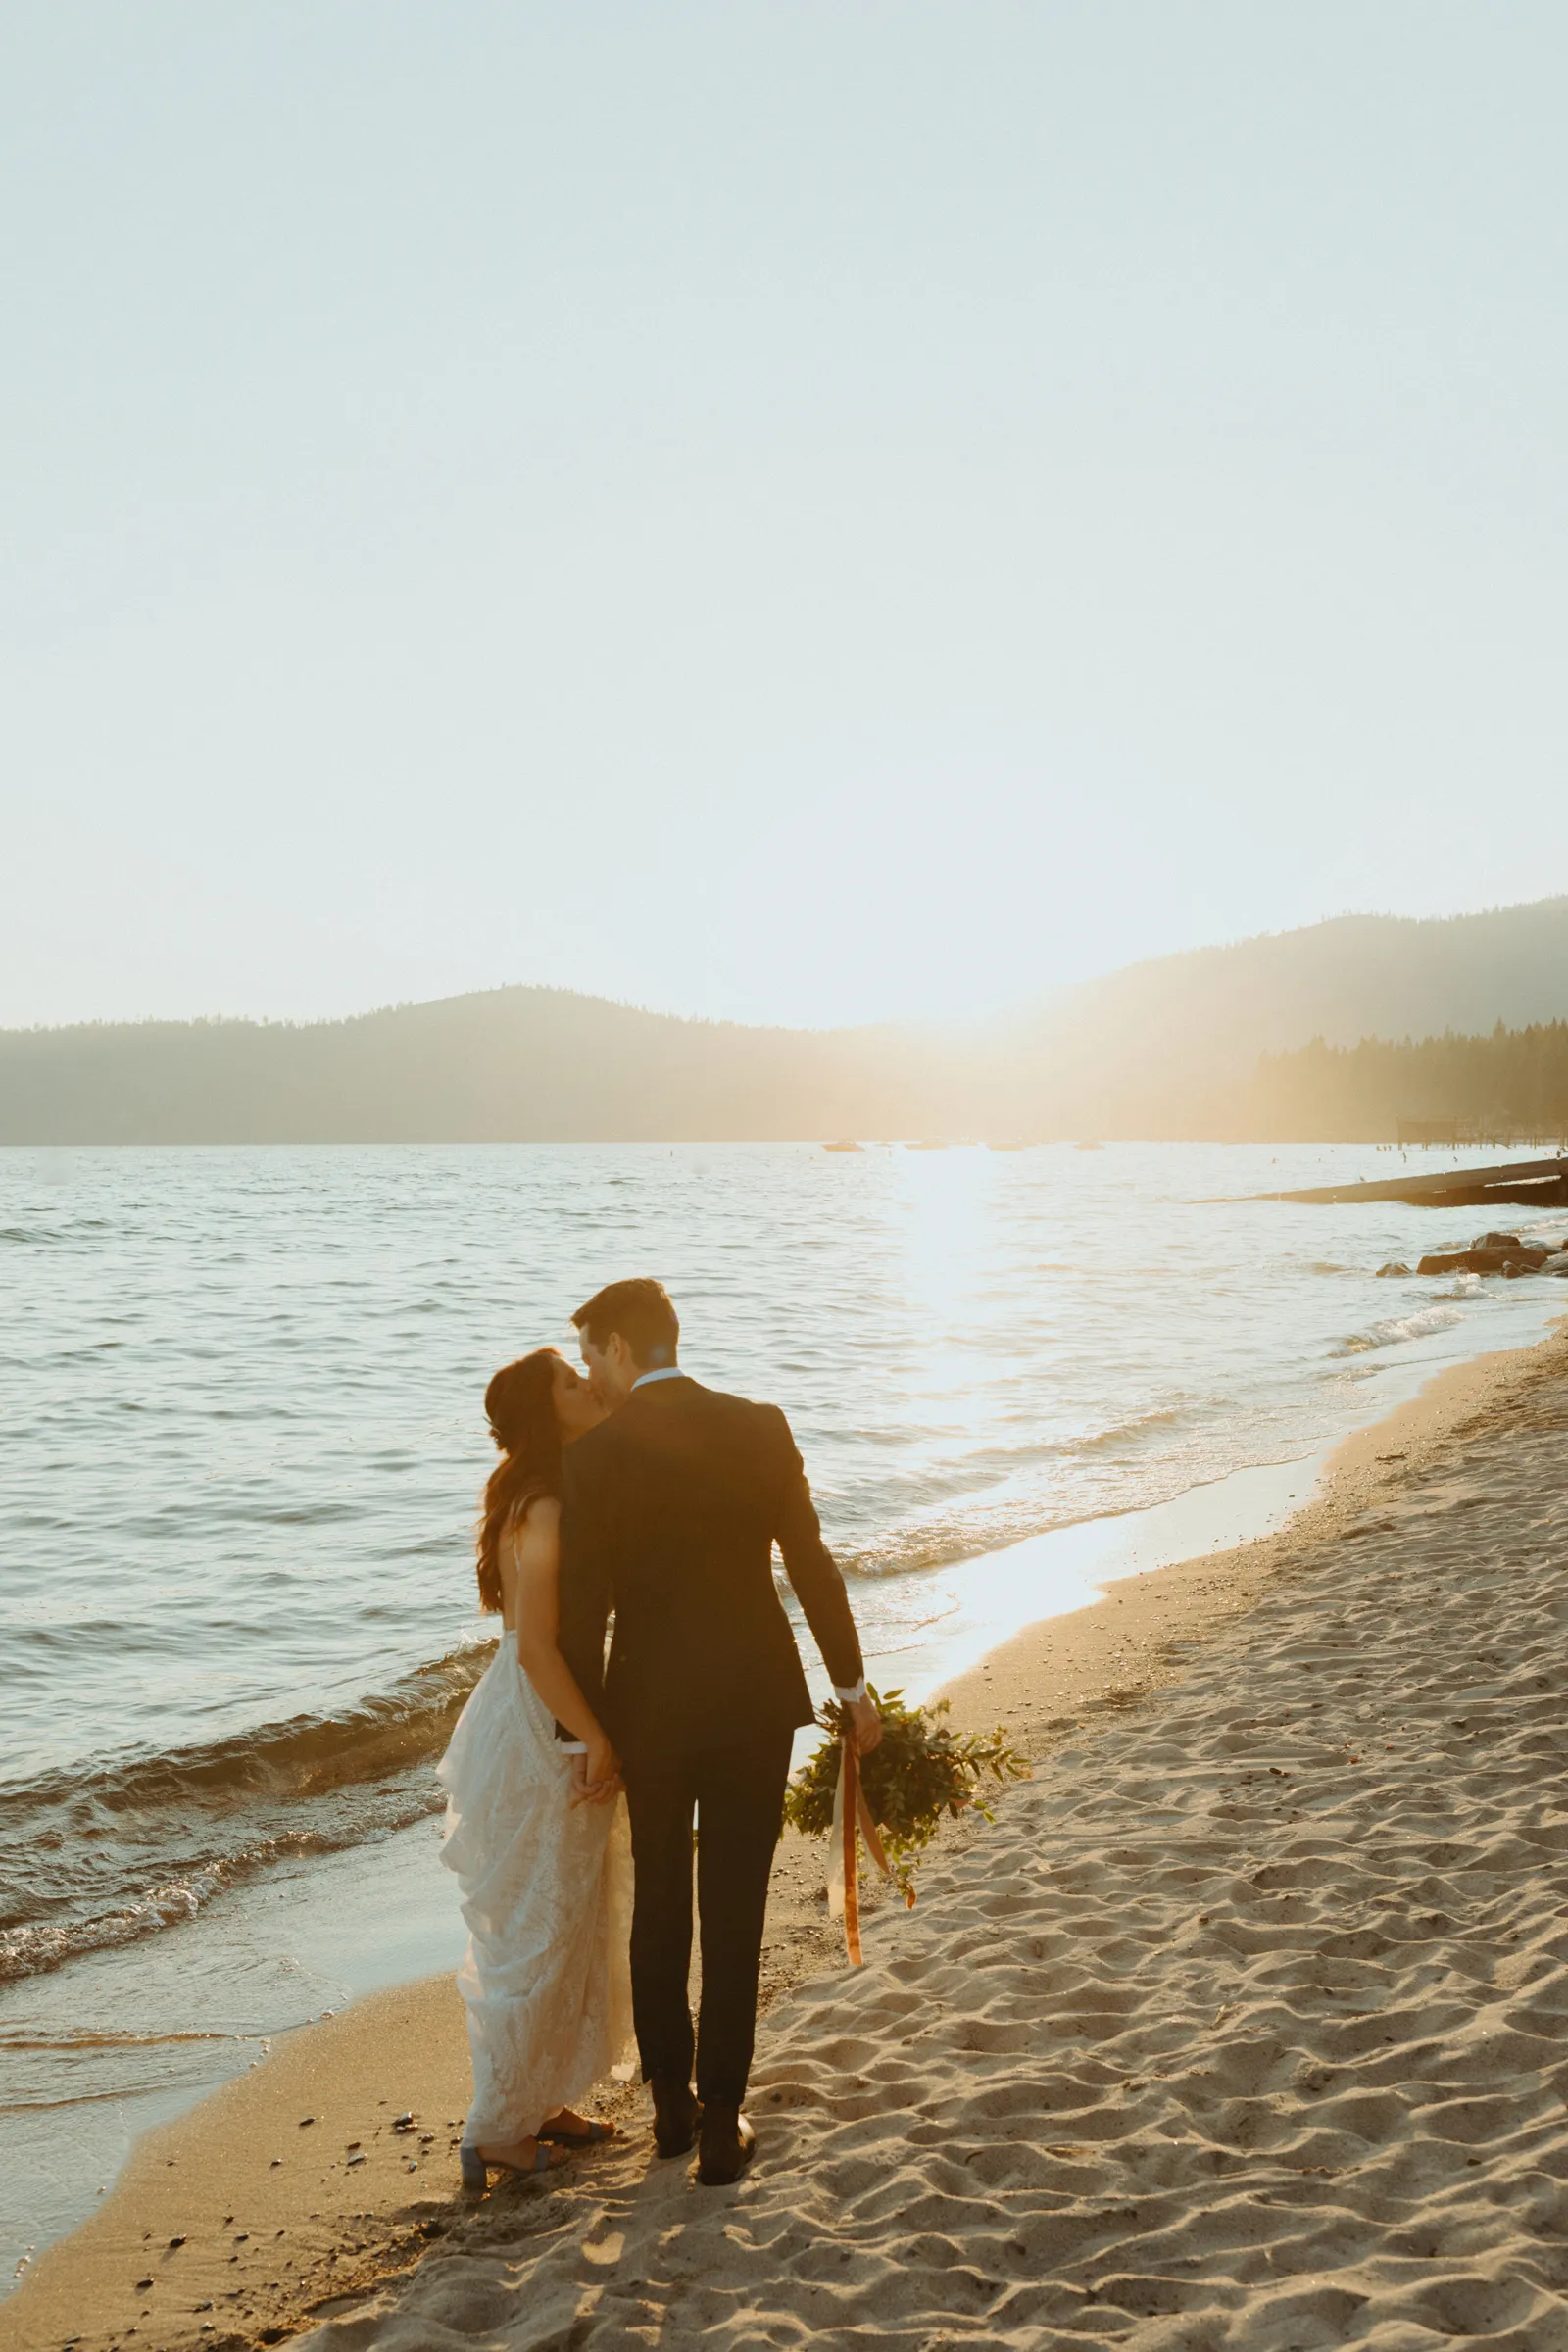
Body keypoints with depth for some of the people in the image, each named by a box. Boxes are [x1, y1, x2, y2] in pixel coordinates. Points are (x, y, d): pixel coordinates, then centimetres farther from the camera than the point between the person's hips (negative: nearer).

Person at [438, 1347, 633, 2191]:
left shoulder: (565, 1496, 8)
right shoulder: (546, 1510, -22)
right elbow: (537, 1648, -26)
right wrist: (596, 1738, -19)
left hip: (555, 1728, 10)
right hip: (537, 1737, -10)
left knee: (570, 1925, 19)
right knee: (533, 1934, 3)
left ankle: (538, 2099, 33)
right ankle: (497, 2129, 17)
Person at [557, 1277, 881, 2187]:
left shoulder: (595, 1456, -12)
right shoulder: (760, 1428, -7)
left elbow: (583, 1608, -11)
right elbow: (811, 1564, -5)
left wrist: (585, 1734, -1)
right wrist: (853, 1684, 5)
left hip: (650, 1710, 0)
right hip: (756, 1702, 1)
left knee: (658, 1907, 19)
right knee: (734, 1915, 9)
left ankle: (673, 2105, 31)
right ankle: (720, 2126, 16)